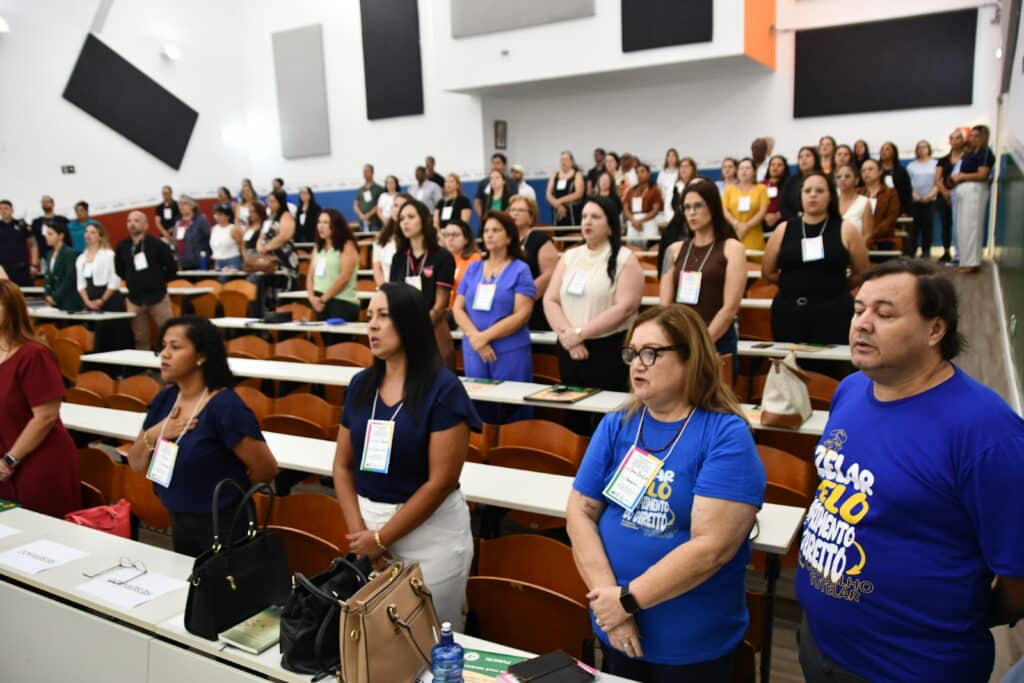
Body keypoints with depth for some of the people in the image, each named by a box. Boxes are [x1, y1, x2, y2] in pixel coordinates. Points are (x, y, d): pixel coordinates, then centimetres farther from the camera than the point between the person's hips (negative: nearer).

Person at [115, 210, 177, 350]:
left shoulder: (158, 244, -9)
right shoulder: (122, 246, 2)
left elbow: (172, 270, -3)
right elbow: (119, 270, 18)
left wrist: (158, 281, 1)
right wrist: (133, 281, 10)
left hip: (158, 297, -3)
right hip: (134, 299, 3)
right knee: (140, 339, 12)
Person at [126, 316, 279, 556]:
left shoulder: (225, 406, -22)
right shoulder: (165, 399, 0)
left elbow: (267, 469, -19)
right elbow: (136, 465, 8)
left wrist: (229, 489, -2)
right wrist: (152, 435, -12)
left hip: (222, 526, -7)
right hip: (179, 523, 7)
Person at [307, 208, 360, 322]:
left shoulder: (347, 246, -4)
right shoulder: (318, 247, 17)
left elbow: (344, 277, -13)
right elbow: (311, 274, 15)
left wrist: (323, 298, -12)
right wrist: (311, 295, -3)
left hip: (343, 302, -6)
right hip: (321, 303, 7)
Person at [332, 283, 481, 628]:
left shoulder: (443, 388, -14)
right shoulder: (361, 385, 3)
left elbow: (441, 481, -16)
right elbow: (343, 465, 7)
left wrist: (381, 537, -12)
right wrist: (358, 530, -7)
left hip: (431, 531, -5)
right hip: (368, 520, 5)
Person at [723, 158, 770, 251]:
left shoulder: (761, 188, 11)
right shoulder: (729, 189, 15)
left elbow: (763, 211, 2)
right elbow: (724, 210, 6)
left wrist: (747, 226, -9)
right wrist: (736, 224, -10)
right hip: (733, 234, 1)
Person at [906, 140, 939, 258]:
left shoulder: (935, 164, 8)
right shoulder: (911, 166, 11)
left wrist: (930, 195, -12)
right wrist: (913, 195, -10)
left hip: (930, 201, 0)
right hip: (914, 201, 0)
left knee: (927, 226, 1)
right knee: (913, 227, -5)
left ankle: (926, 251, 7)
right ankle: (910, 252, -4)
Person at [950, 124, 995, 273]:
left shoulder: (985, 153, -4)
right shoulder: (969, 153, 20)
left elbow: (982, 175, -13)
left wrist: (961, 176, -8)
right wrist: (955, 178, 3)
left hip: (974, 191, -9)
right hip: (963, 192, 9)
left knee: (970, 226, -10)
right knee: (963, 227, 6)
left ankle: (972, 263, -10)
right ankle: (966, 261, 9)